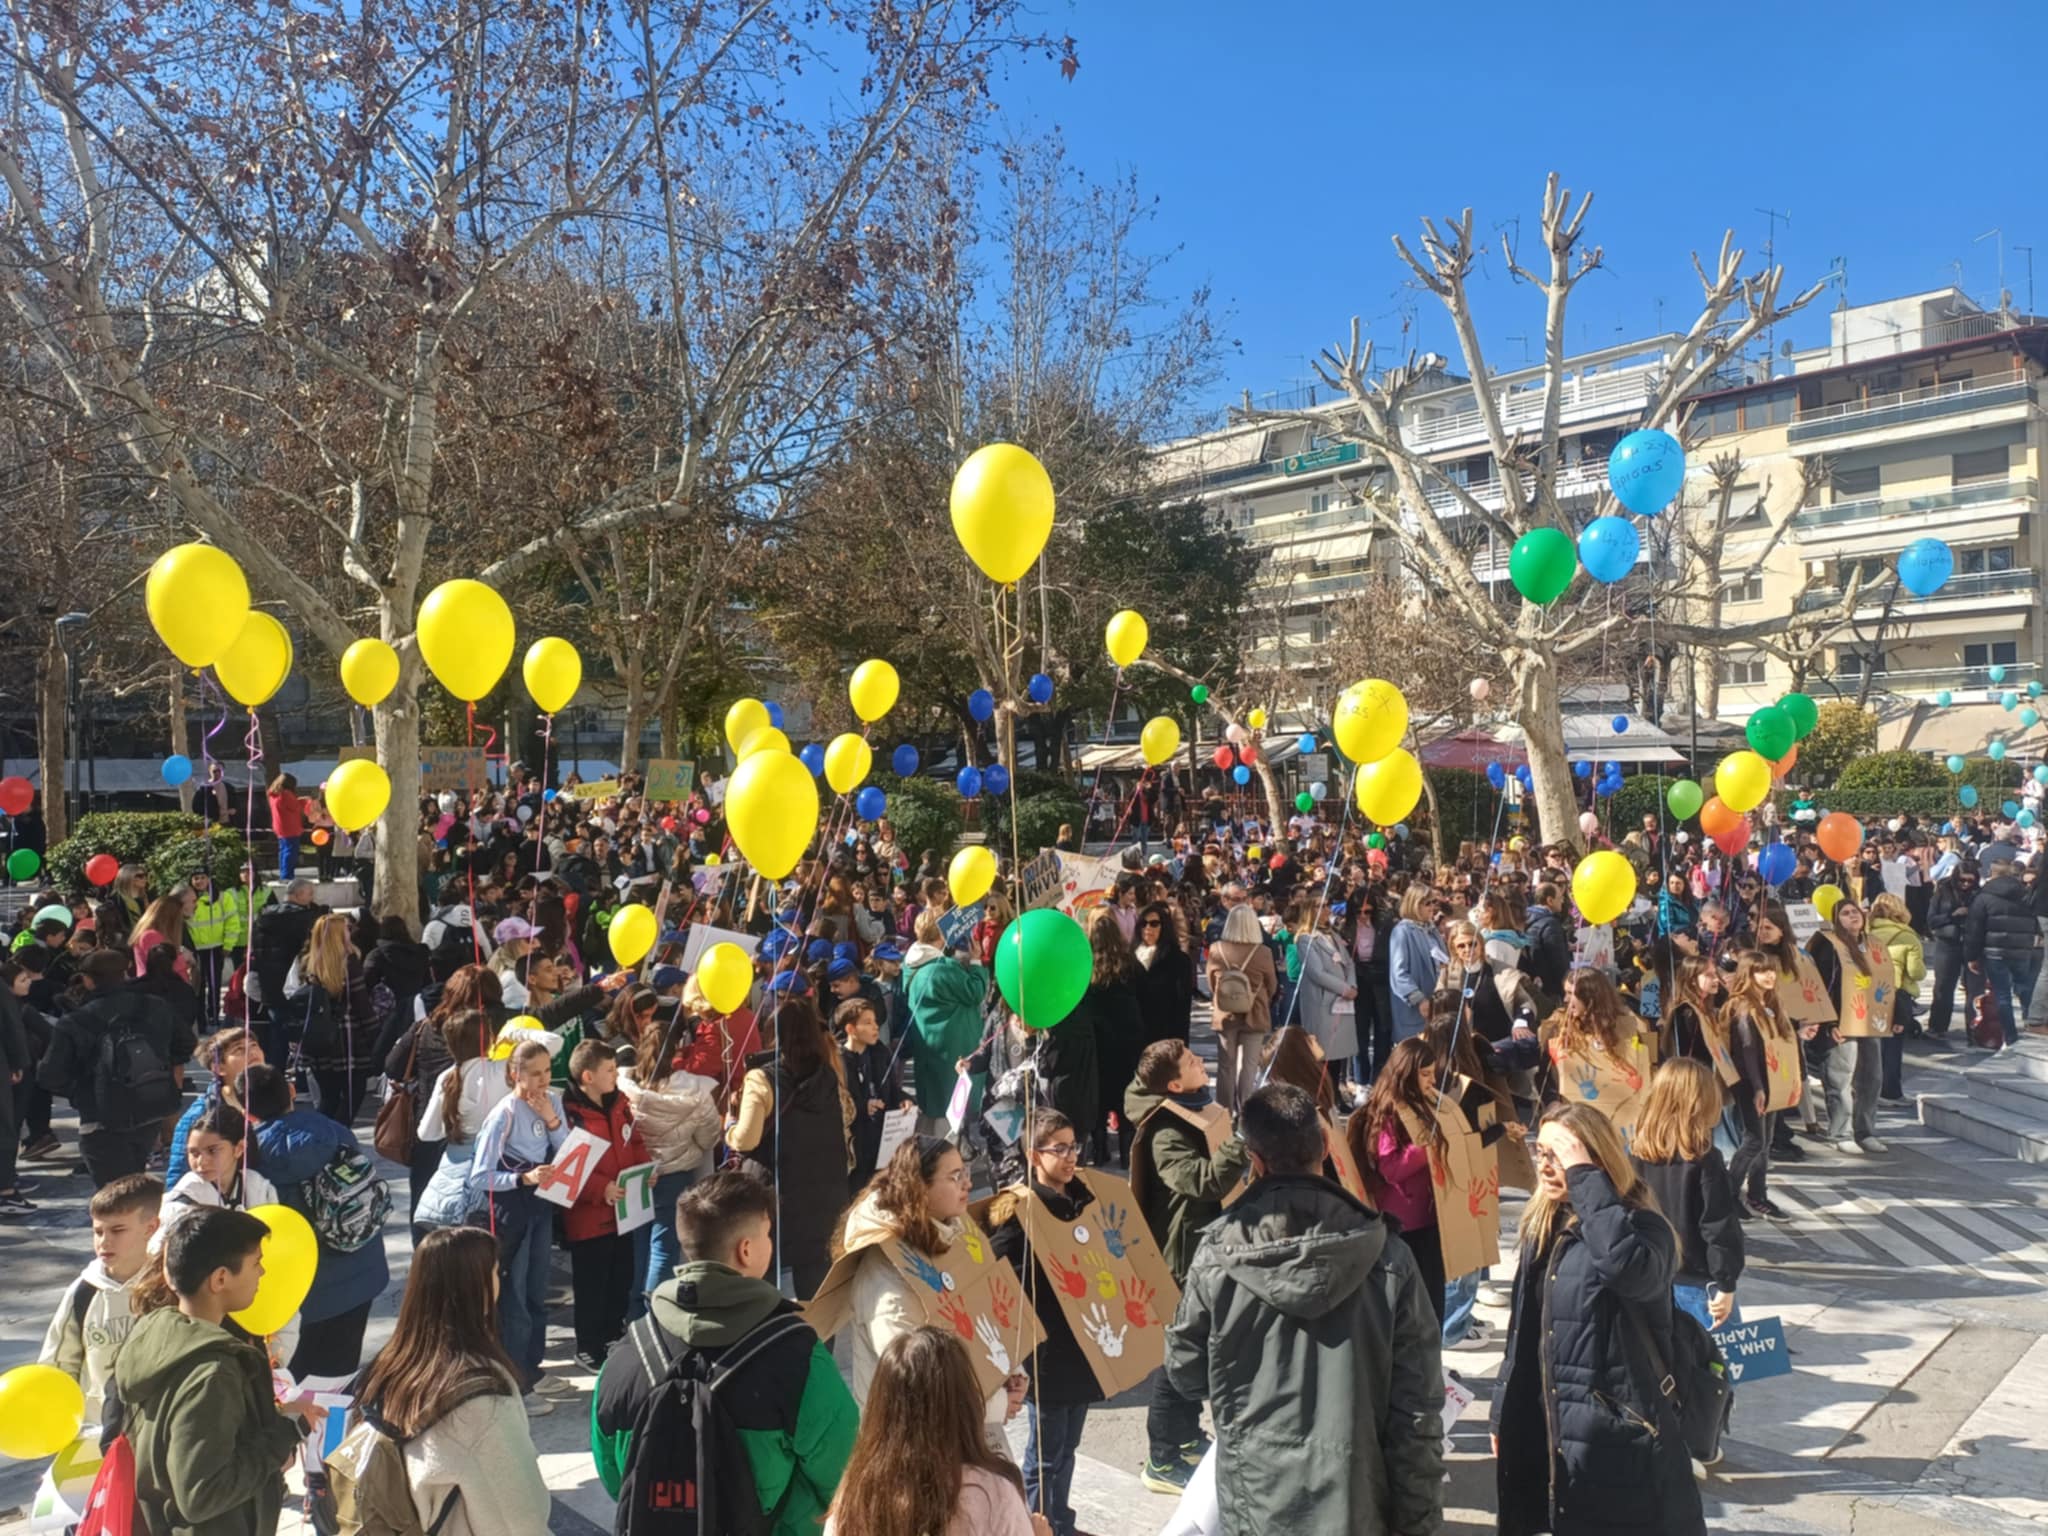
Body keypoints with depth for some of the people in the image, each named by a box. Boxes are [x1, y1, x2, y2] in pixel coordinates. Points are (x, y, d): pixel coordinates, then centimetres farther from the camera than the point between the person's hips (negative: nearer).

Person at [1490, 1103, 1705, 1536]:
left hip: (1620, 1441, -7)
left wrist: (1585, 1177, -31)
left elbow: (1627, 1266, -40)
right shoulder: (1544, 1228, 8)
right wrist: (1504, 1415, 16)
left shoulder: (1641, 1227, -14)